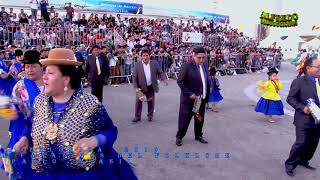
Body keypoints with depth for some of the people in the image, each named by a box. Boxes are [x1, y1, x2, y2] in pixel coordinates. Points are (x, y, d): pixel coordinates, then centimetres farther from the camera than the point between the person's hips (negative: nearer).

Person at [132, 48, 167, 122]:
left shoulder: (154, 63, -3)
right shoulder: (137, 64, -8)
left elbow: (160, 73, 3)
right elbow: (134, 77, -6)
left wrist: (164, 80, -15)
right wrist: (136, 88, -11)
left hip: (151, 87, 1)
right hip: (141, 87, -1)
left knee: (151, 102, 11)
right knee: (138, 102, 1)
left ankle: (150, 116, 29)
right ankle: (137, 117, 16)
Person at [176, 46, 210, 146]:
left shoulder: (204, 67, 8)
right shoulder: (187, 66, -13)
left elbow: (207, 82, 14)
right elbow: (180, 81, -15)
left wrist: (206, 97, 9)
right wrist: (190, 94, -19)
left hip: (202, 99, 6)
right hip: (189, 99, -6)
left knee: (200, 119, 16)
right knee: (184, 119, 3)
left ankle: (198, 135, 36)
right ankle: (179, 137, 23)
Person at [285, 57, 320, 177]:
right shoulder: (299, 81, -11)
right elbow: (290, 98, -9)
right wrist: (302, 108, -19)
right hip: (304, 119, -6)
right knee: (301, 143, -4)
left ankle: (303, 161, 36)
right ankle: (290, 164, 15)